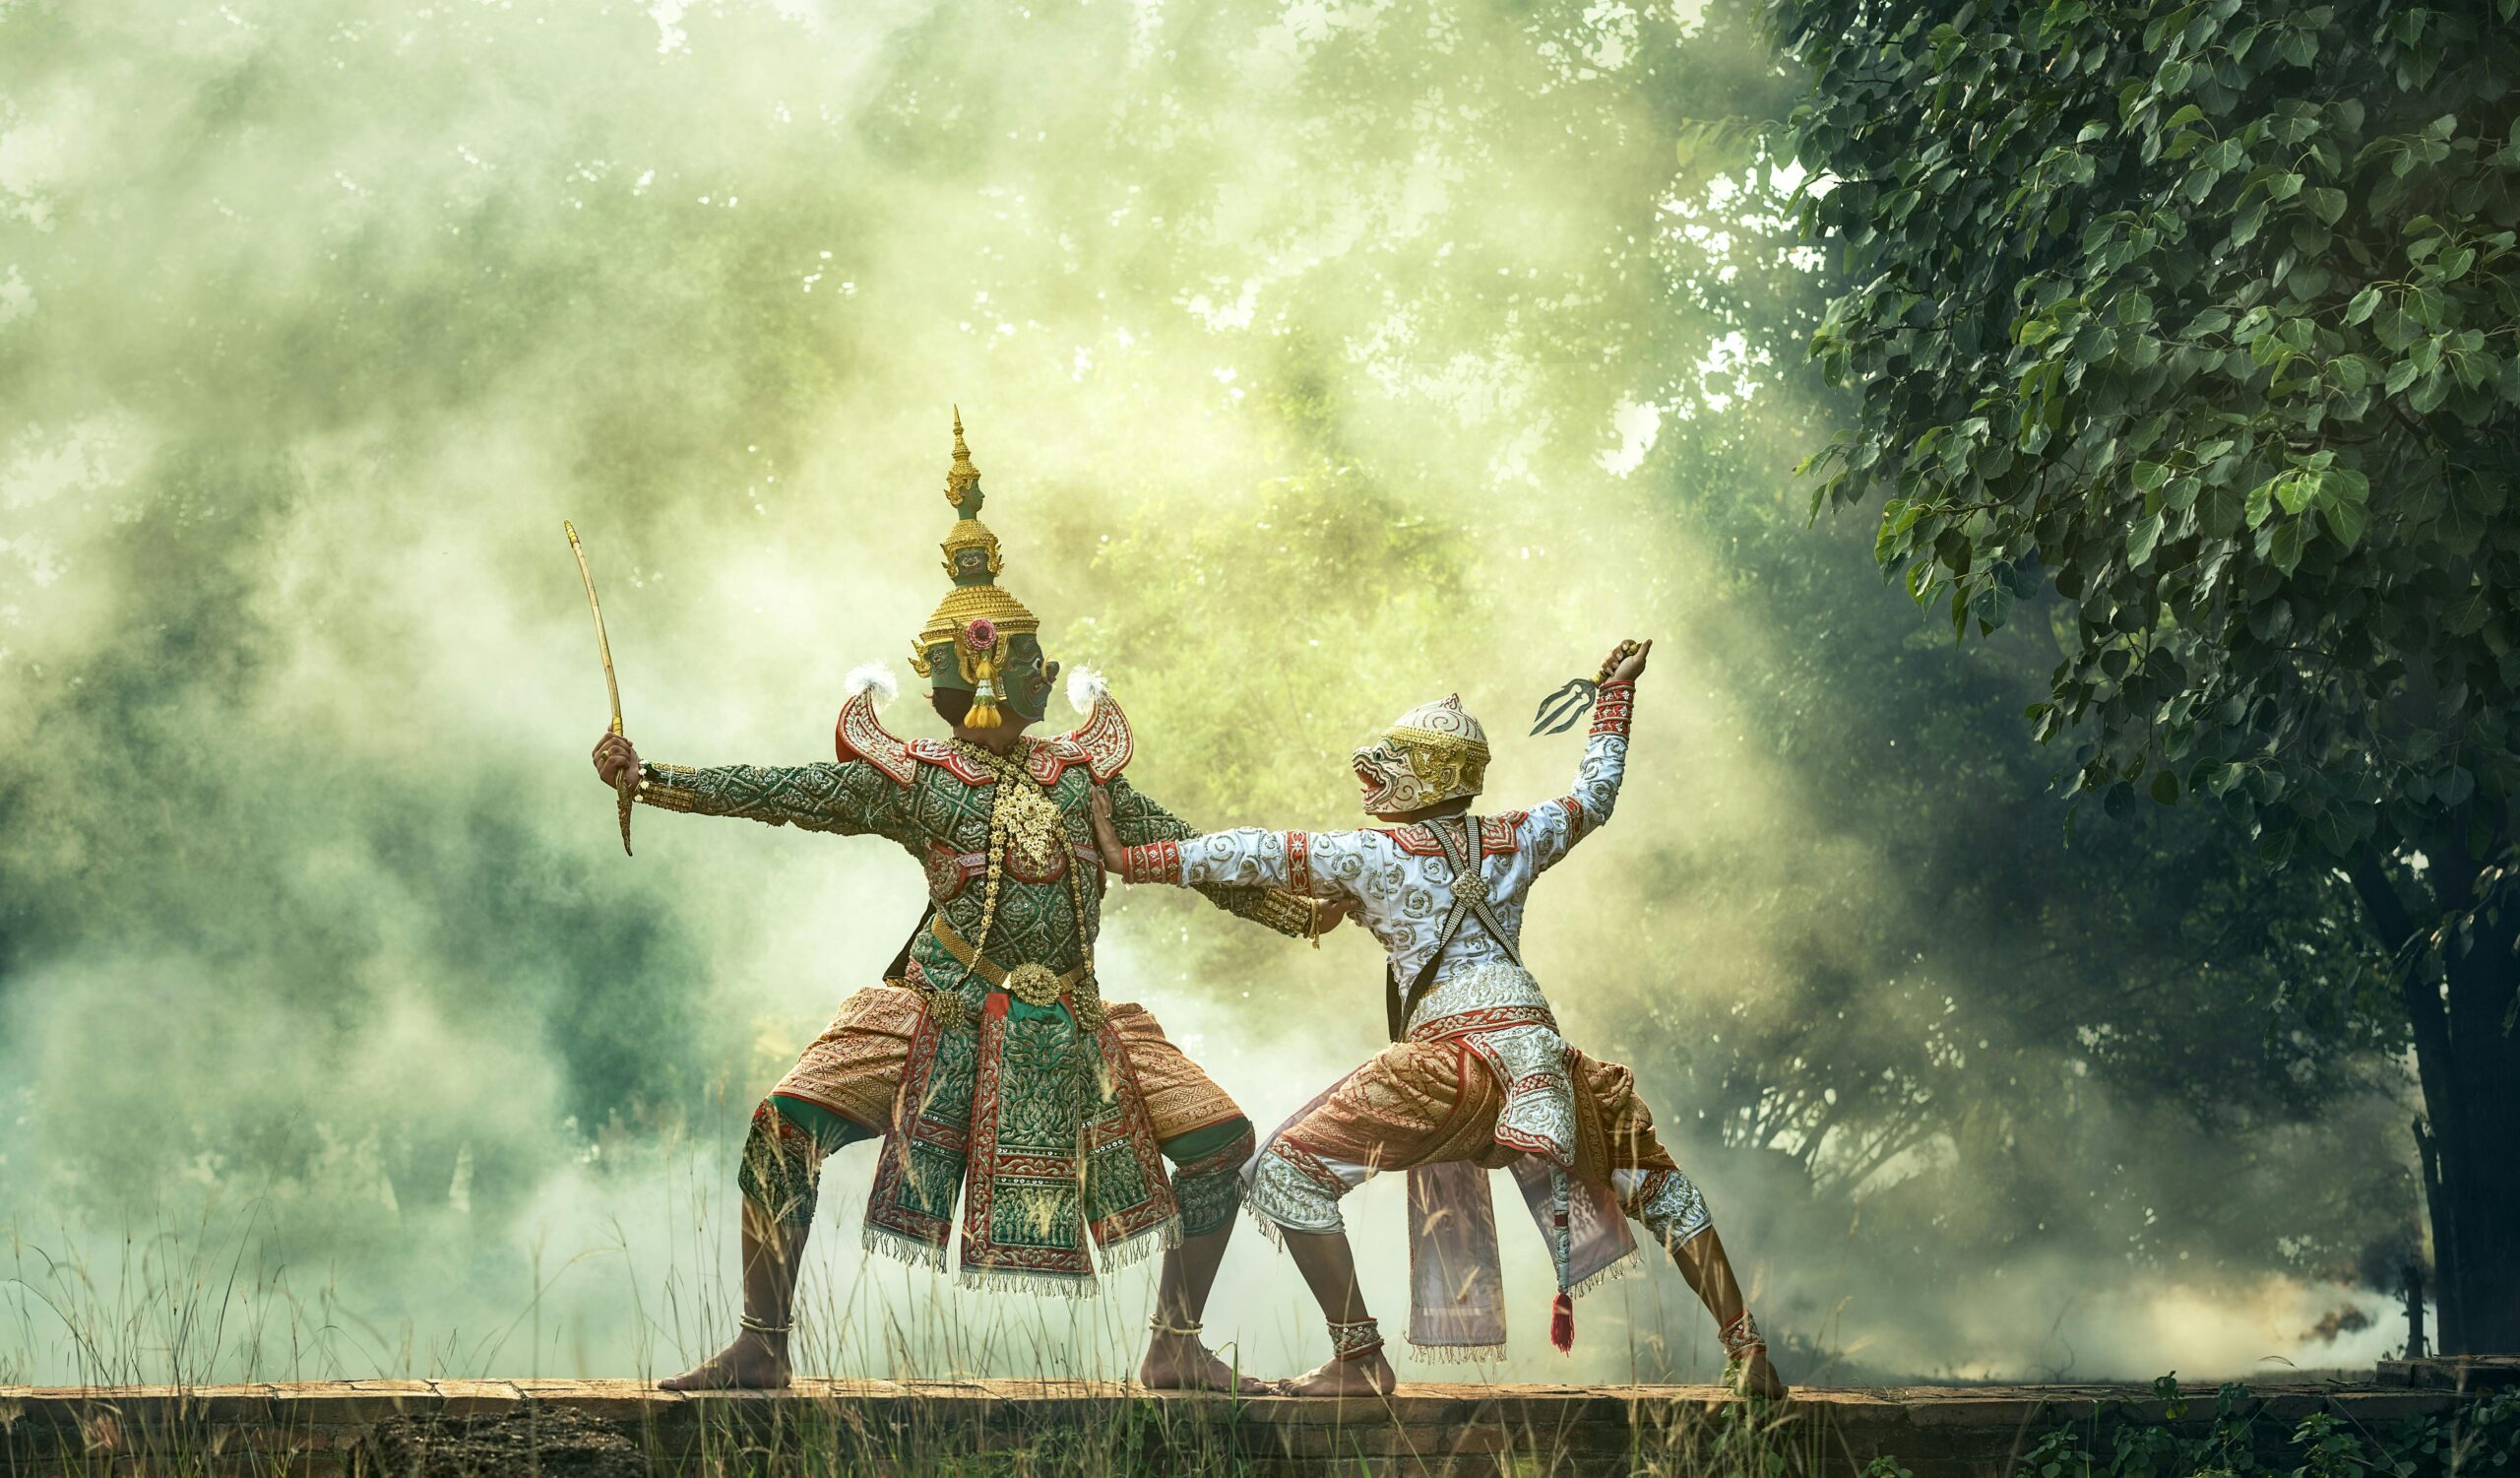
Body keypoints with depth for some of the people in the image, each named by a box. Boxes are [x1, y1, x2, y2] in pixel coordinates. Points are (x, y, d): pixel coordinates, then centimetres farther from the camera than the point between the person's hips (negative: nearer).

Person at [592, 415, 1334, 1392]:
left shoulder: (1083, 771, 10)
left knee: (1222, 1142, -2)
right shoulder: (912, 779, 1)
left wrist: (1288, 910, 22)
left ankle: (1176, 1346, 14)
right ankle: (762, 1345, -7)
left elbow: (1184, 851, 19)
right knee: (782, 1127, -20)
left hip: (1069, 1029, 3)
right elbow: (783, 793, -6)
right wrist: (649, 780, -16)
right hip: (943, 1018, -3)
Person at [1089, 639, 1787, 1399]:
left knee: (1289, 1169, 0)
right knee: (1649, 1170, 26)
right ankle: (1744, 1347, 19)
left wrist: (1131, 858, 5)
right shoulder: (1511, 842, 17)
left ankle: (1358, 1357, -8)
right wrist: (1615, 696, 45)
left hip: (1452, 1057, -6)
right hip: (1536, 1045, 6)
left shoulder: (1372, 855, 4)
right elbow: (1592, 799, 34)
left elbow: (1262, 854, 1)